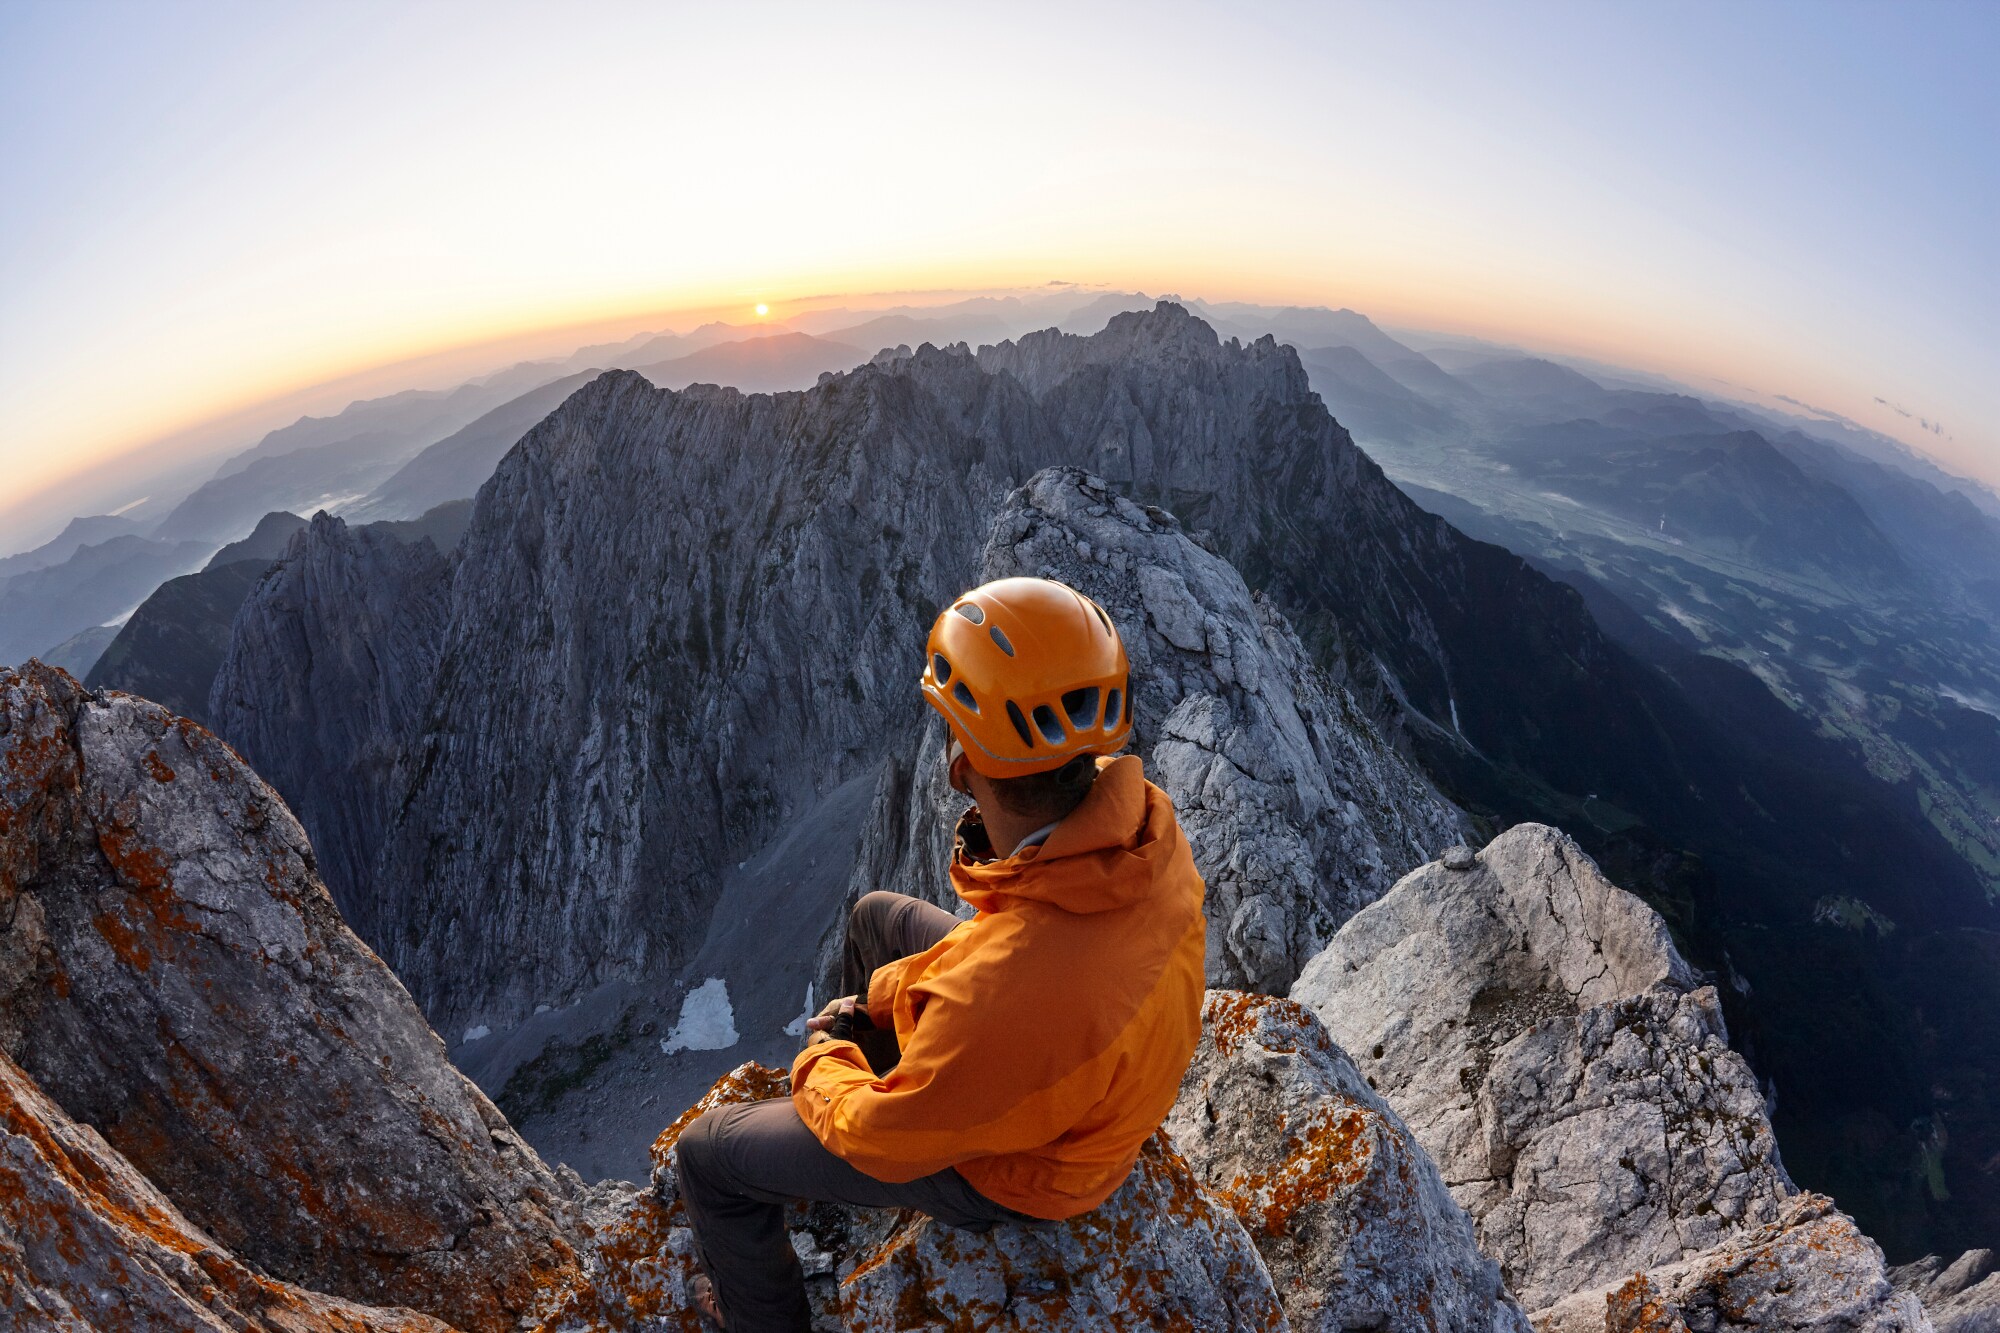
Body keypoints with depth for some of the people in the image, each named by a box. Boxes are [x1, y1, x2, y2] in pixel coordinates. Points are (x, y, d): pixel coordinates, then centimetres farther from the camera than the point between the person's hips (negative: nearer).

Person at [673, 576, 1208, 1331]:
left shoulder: (1008, 986, -47)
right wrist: (903, 989, 2)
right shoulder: (1144, 817, -24)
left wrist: (819, 1064, -5)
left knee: (709, 1153, 6)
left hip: (1003, 1169, -6)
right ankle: (868, 1052, 50)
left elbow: (882, 1141, -26)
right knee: (876, 917, 22)